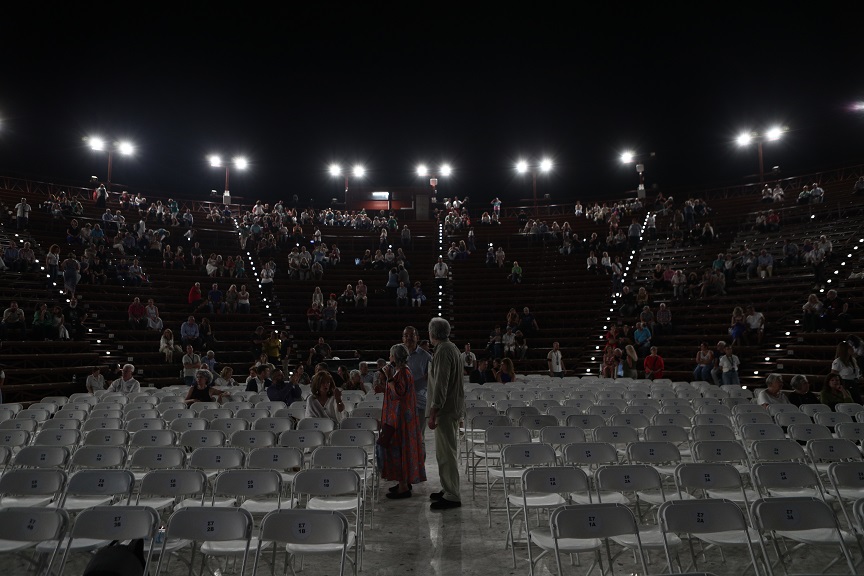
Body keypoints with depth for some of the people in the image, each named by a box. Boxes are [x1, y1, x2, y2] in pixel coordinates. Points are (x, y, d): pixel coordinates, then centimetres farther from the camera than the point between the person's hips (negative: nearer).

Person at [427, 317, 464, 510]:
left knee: (446, 453, -3)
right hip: (453, 407, 10)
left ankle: (452, 497, 4)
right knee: (447, 452, 18)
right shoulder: (452, 348, 13)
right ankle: (449, 490, 28)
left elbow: (440, 385, -23)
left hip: (445, 409, -10)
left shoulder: (443, 352, -18)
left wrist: (433, 413, -21)